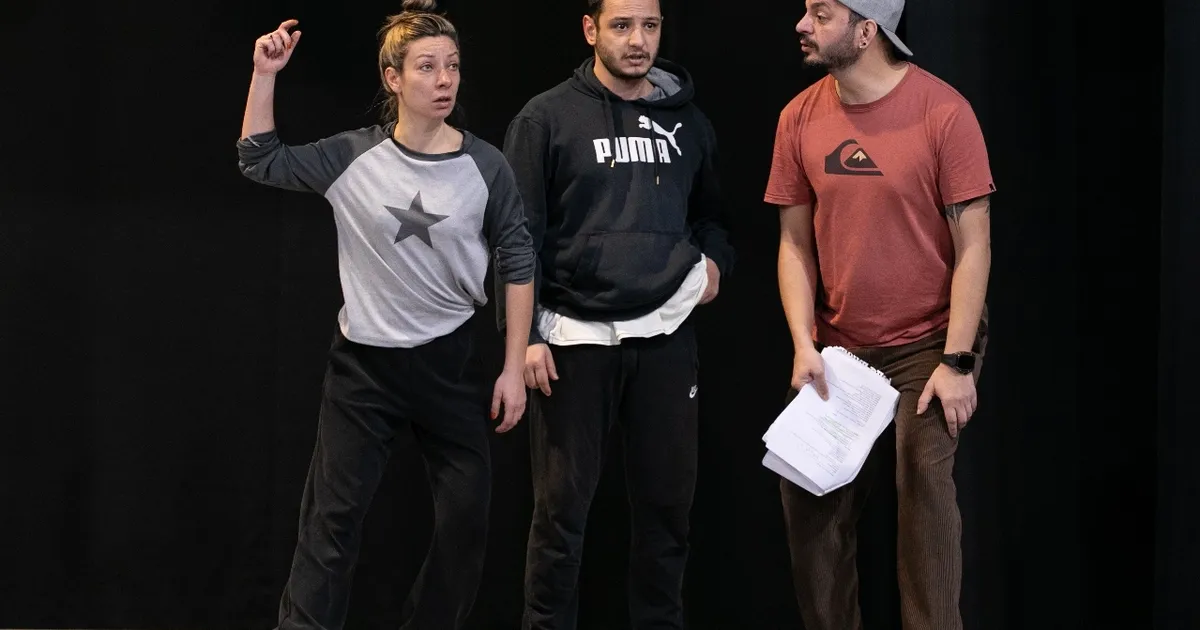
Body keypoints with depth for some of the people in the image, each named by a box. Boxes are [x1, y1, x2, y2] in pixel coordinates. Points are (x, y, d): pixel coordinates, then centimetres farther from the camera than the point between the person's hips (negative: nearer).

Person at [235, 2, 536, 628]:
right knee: (332, 519, -2)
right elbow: (259, 161, 0)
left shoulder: (485, 167, -6)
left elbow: (517, 266, 0)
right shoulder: (352, 158, -6)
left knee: (466, 519, 7)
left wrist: (514, 368, -2)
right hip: (363, 364, -1)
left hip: (450, 362, 1)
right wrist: (265, 76, -11)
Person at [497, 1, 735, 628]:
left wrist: (714, 259, 4)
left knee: (667, 500, 7)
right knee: (563, 504, 0)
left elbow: (710, 213, 25)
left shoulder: (687, 121, 11)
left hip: (666, 336, 4)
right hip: (575, 337, -4)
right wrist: (523, 336, -10)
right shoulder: (548, 118, -2)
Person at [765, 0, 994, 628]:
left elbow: (973, 245, -12)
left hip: (929, 343, -4)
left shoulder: (942, 112, -13)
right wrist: (804, 344, -7)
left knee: (924, 487, -15)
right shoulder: (800, 118, 0)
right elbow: (795, 242, 4)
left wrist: (957, 362, -15)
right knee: (810, 496, 3)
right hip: (838, 347, 4)